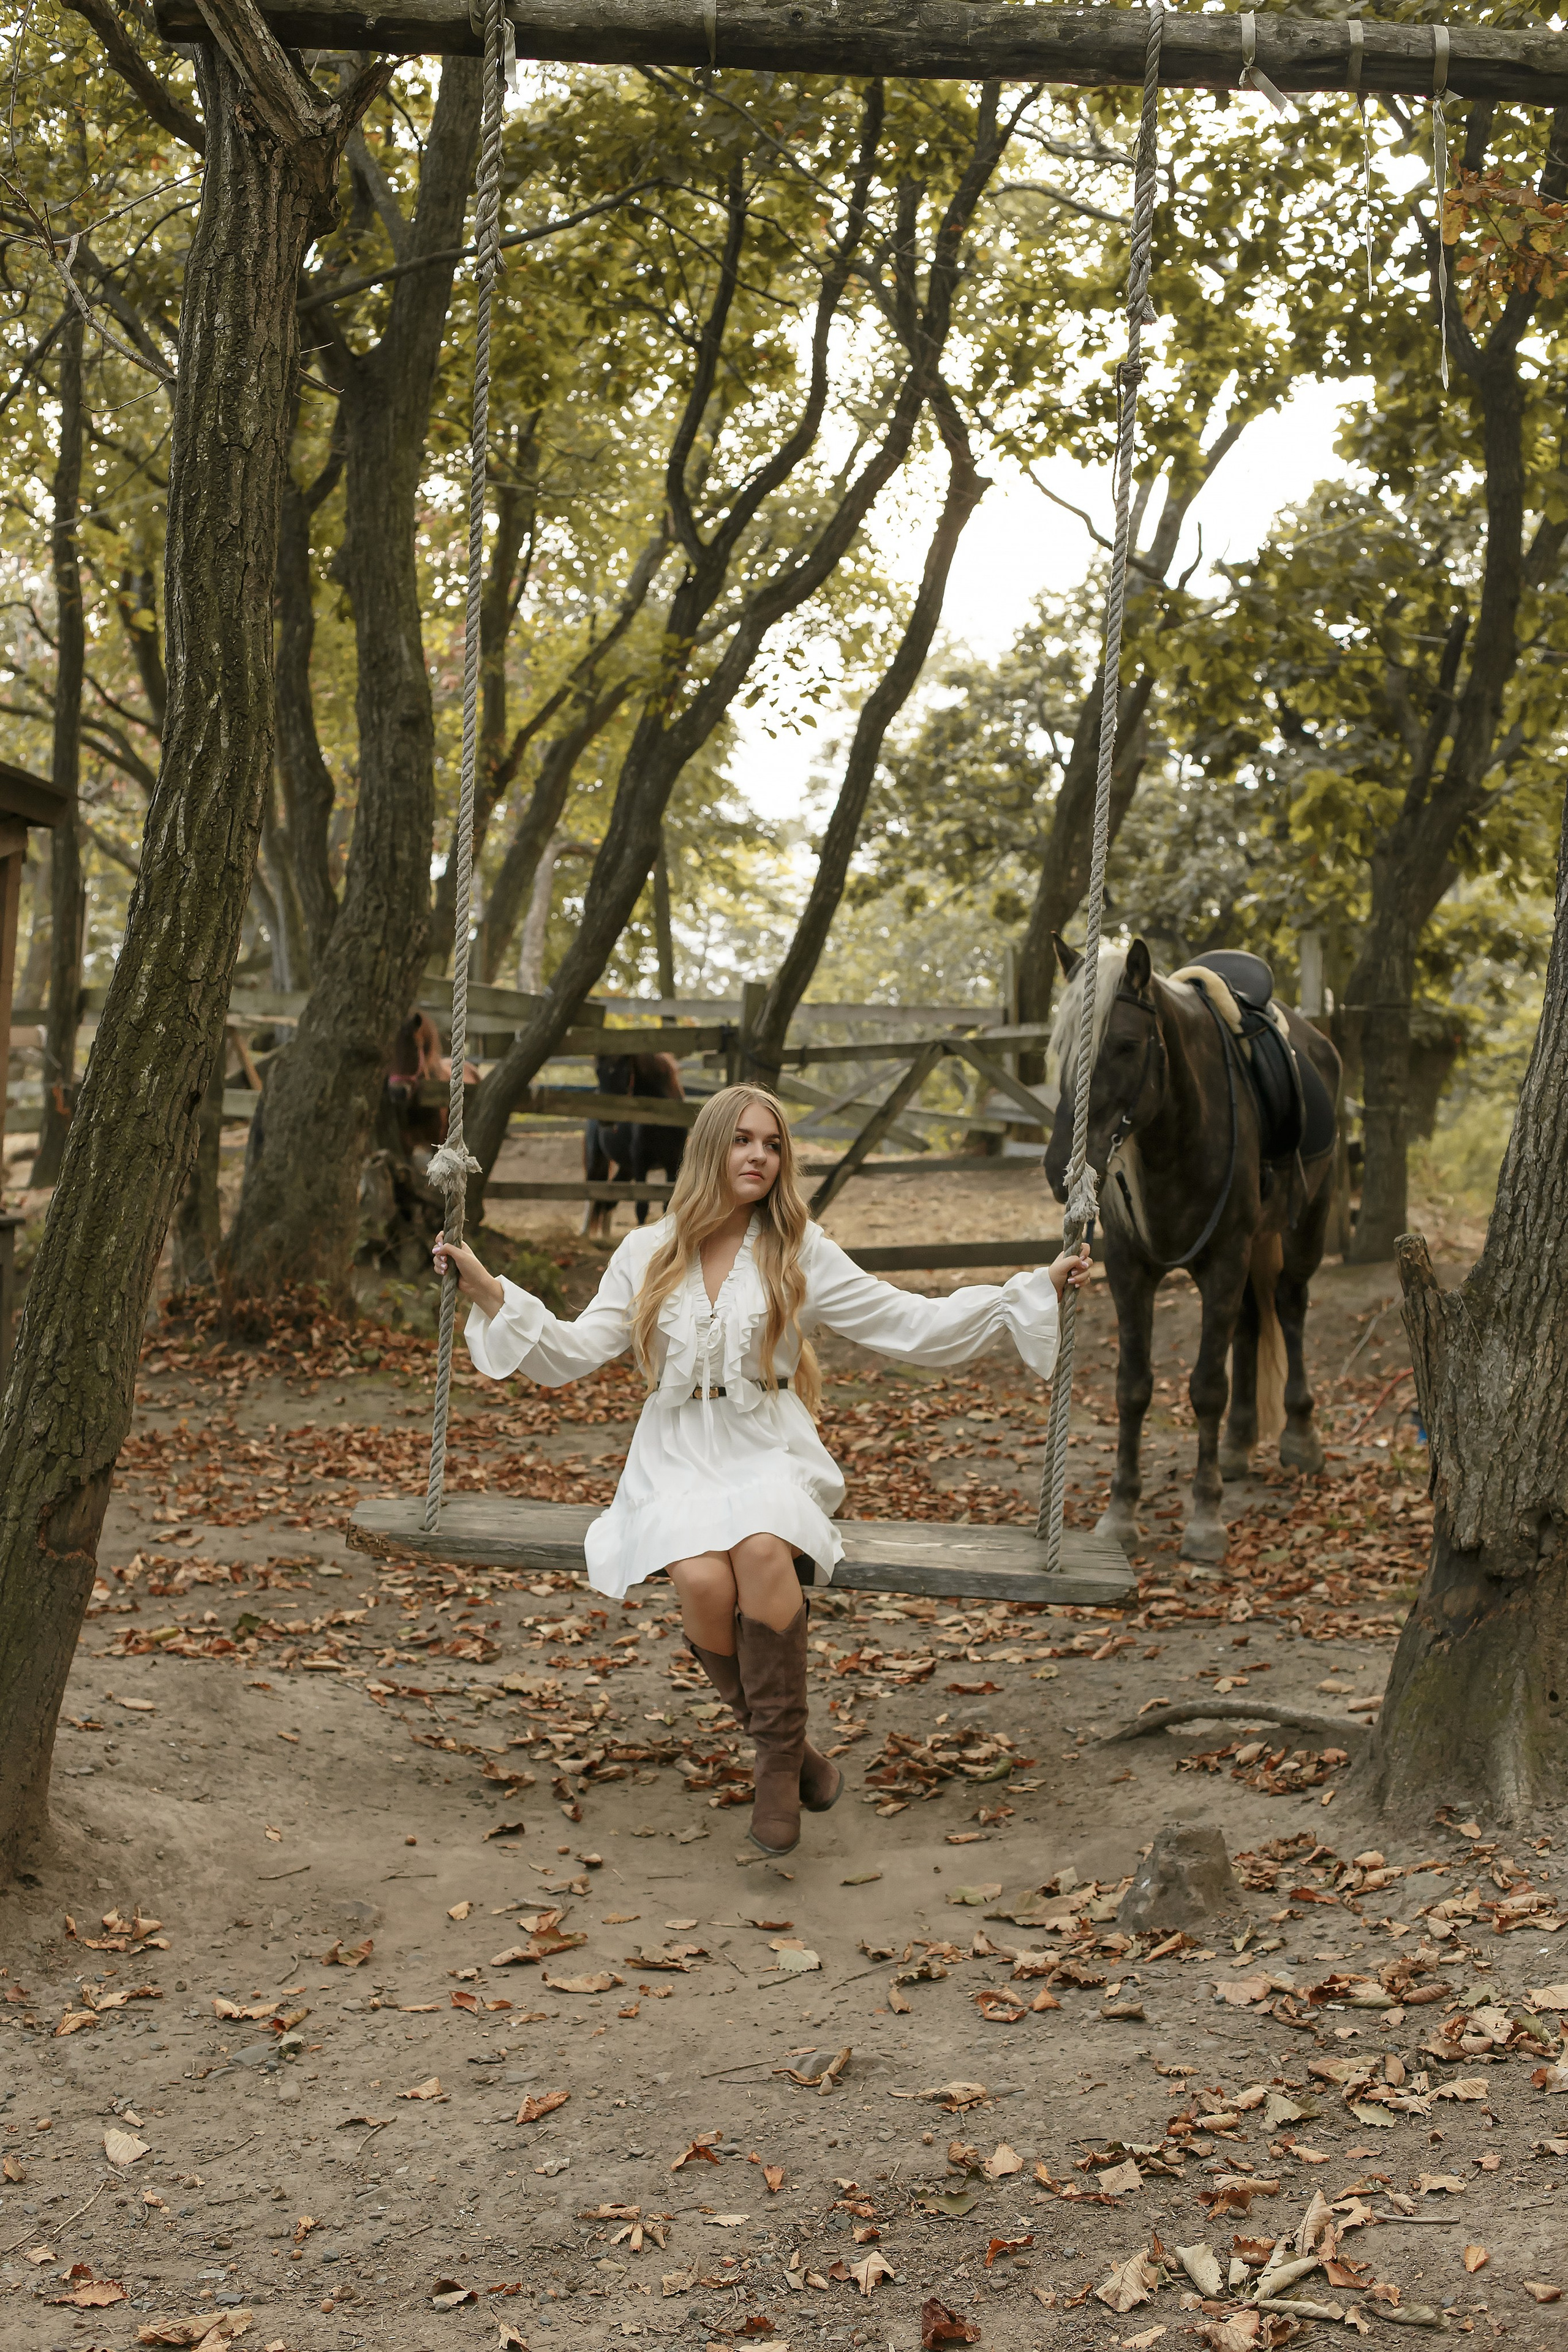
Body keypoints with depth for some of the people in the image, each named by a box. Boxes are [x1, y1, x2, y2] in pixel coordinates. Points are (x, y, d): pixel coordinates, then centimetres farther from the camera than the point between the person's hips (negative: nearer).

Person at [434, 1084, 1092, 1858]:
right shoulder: (647, 1252, 9)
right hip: (678, 1454, 1)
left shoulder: (801, 1252, 6)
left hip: (769, 1448, -1)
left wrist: (1034, 1290, 0)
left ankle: (779, 1758, -18)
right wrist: (488, 1292, -4)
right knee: (702, 1579, -31)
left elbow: (912, 1324, 5)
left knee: (764, 1550, -35)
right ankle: (784, 1742, -7)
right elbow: (574, 1351, 6)